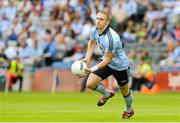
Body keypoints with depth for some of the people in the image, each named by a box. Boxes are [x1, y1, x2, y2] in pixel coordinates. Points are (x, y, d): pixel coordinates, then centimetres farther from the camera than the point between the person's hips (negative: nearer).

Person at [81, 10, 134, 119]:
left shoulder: (111, 38, -38)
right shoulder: (94, 30, -15)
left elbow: (108, 59, -31)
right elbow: (92, 42, 10)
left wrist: (92, 69, -38)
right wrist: (87, 58, -3)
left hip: (120, 66, -6)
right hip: (106, 62, 6)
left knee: (124, 91, 15)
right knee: (90, 84, -9)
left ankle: (129, 110, 47)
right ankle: (107, 94, 22)